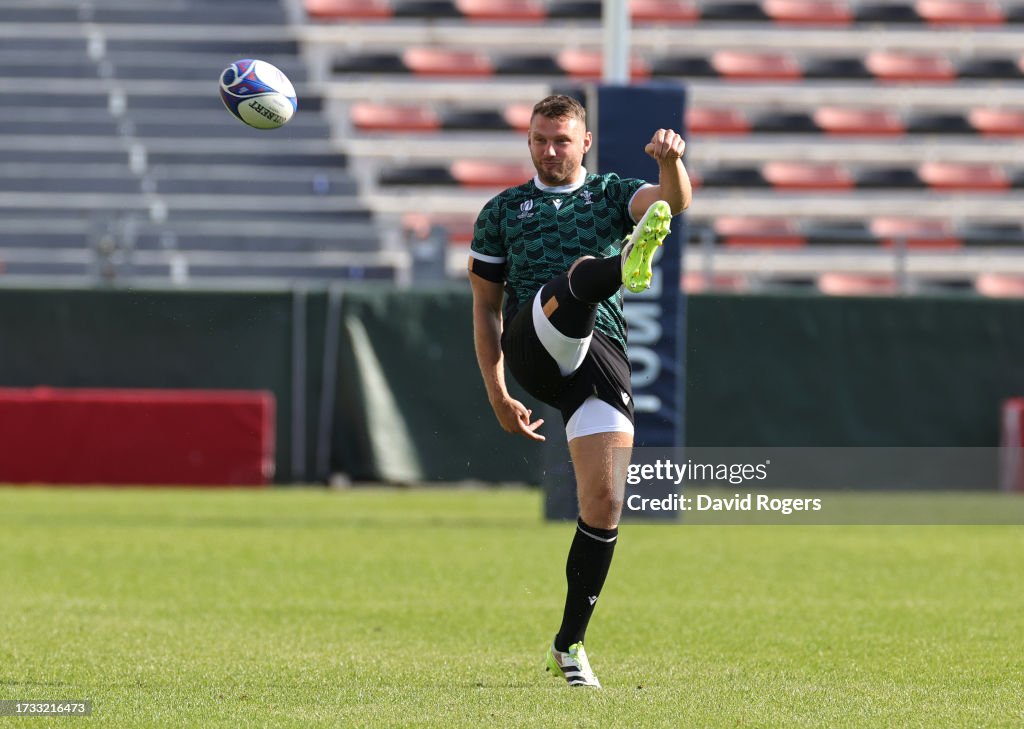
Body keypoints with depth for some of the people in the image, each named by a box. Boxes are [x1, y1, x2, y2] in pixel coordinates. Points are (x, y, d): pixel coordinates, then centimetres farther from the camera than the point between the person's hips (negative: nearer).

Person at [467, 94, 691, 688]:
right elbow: (487, 306, 21)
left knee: (605, 500, -6)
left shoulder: (612, 193, 20)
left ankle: (570, 644, 6)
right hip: (533, 349, -2)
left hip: (603, 355, 2)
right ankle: (628, 266, -73)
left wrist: (672, 161, -26)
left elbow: (675, 202, -2)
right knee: (584, 273, -34)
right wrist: (497, 393, 12)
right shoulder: (503, 210, 21)